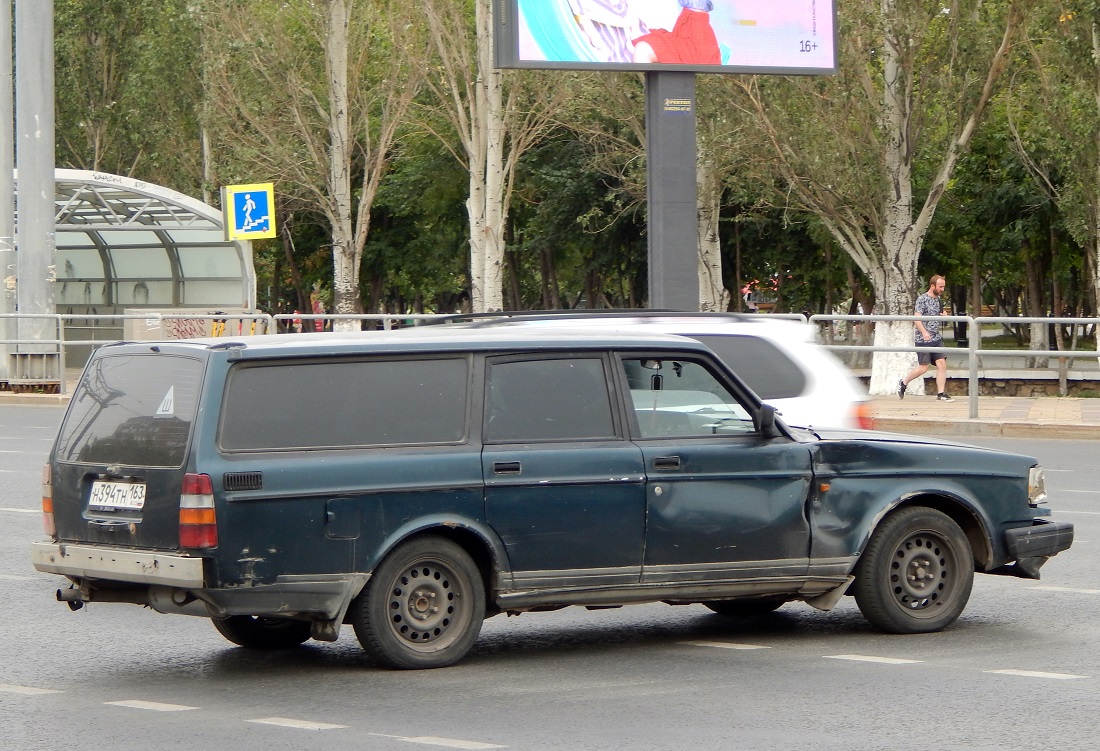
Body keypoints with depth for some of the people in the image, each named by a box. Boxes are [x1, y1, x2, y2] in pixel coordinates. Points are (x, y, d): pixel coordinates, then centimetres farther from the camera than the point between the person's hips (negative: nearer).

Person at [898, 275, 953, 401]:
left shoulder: (939, 299, 13)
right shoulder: (922, 299, -10)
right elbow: (917, 319, -18)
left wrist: (944, 315, 5)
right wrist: (924, 332, -32)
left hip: (936, 338, 7)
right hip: (923, 340, -7)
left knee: (942, 364, -4)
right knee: (923, 368, -3)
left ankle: (941, 393, -2)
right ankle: (903, 383, 19)